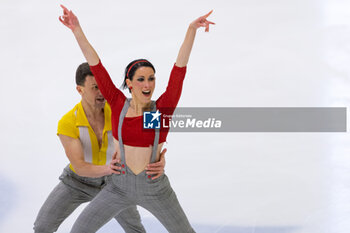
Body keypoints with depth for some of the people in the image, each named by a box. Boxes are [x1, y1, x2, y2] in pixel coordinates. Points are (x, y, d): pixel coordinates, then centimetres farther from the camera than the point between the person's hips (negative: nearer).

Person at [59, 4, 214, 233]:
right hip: (119, 186, 1)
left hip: (155, 188, -1)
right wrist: (77, 30, -23)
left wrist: (192, 29, -34)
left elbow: (180, 68, -24)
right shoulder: (119, 104, -11)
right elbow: (95, 65, -15)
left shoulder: (163, 109, -15)